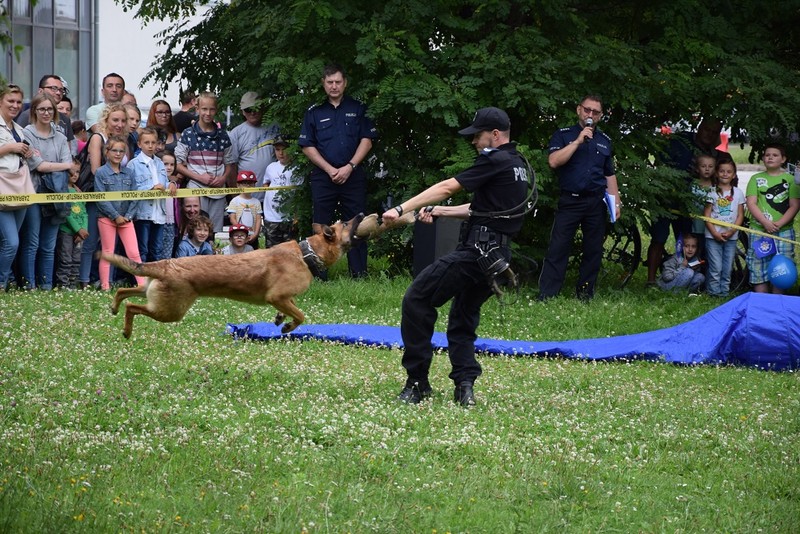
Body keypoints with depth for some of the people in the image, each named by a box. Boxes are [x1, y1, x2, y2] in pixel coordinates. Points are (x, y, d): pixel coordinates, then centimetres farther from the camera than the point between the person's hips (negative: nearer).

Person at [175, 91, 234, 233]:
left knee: (215, 232, 3)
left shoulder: (222, 135, 12)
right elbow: (178, 164, 0)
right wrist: (199, 177, -11)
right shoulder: (188, 135, 1)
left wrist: (224, 178, -2)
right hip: (196, 189, -3)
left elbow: (229, 162, 18)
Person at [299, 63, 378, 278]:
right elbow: (307, 146, 6)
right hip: (323, 177, 0)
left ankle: (359, 274, 1)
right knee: (320, 227, -5)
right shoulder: (314, 112, 10)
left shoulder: (357, 109, 9)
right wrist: (330, 169, -6)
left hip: (353, 176, 0)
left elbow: (367, 140, 4)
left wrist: (349, 167, -8)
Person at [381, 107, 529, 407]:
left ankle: (417, 383, -6)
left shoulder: (496, 162, -10)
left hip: (476, 252, -10)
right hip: (498, 256, 10)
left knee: (417, 300, -6)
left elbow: (447, 188, -14)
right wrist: (439, 211, 23)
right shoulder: (518, 165, 20)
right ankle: (465, 387, 2)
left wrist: (401, 210, -14)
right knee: (463, 318, 18)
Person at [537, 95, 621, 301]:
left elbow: (610, 175, 20)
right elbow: (554, 161, -13)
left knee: (593, 250, 4)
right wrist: (578, 141, -14)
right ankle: (545, 296, -9)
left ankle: (585, 295, 13)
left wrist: (616, 201, 11)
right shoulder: (563, 135, 4)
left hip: (596, 203, 4)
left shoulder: (604, 141, 16)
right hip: (570, 200, -4)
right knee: (558, 248, -8)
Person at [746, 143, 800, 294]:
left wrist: (779, 224, -13)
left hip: (783, 231, 0)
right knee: (759, 267, 0)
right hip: (759, 230, 0)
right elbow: (751, 203, 0)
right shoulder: (756, 179, 10)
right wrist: (765, 222, -15)